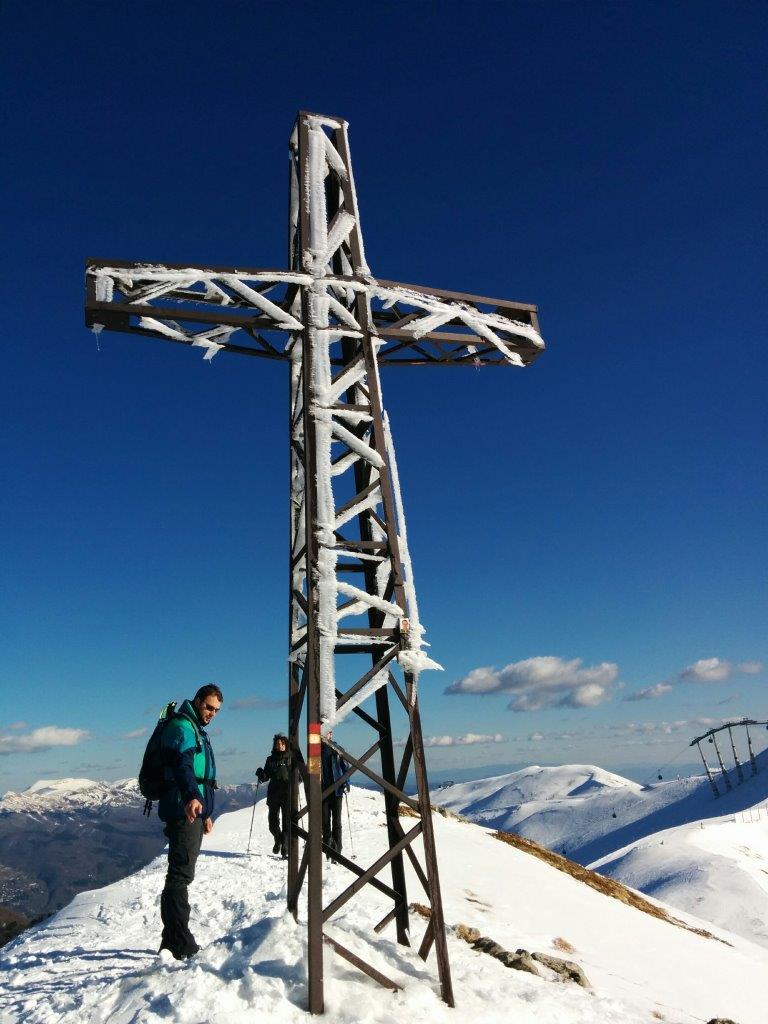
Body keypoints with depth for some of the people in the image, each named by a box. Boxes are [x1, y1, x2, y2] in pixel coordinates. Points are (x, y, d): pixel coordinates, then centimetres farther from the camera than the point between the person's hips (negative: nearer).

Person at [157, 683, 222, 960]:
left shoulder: (197, 730, 22)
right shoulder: (181, 727, -11)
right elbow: (182, 765, -30)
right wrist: (191, 797, -45)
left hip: (194, 812, 10)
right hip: (184, 811, -10)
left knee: (181, 874, 15)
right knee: (181, 874, -9)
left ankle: (174, 941, 24)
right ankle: (180, 944, -6)